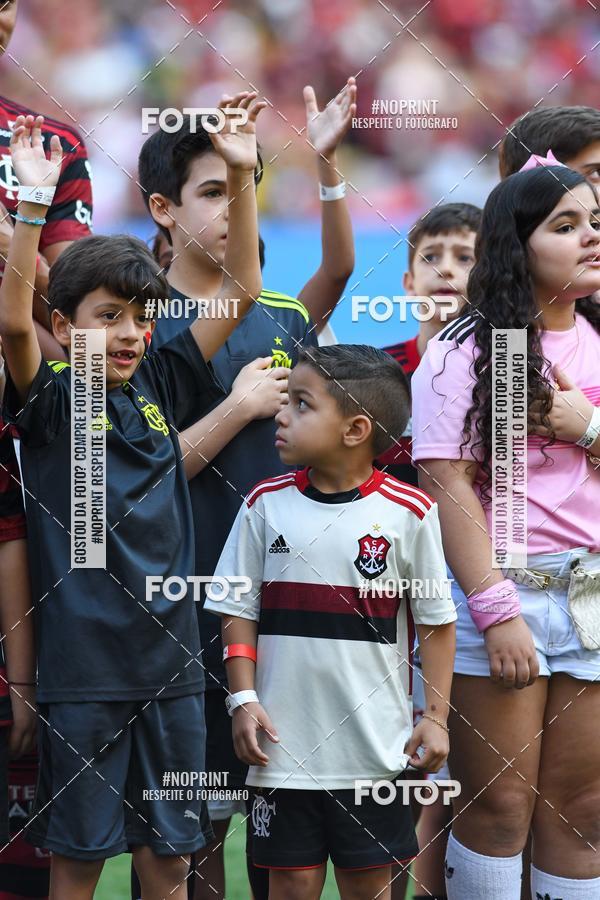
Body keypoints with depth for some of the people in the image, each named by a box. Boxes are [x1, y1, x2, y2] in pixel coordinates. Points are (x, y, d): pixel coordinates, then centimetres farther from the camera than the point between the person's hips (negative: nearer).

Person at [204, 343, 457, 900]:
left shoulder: (407, 513, -5)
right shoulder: (266, 504, 2)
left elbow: (436, 621, 2)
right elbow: (239, 609, 6)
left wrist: (435, 717, -2)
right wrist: (244, 698, -4)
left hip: (376, 744, -1)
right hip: (285, 743, 1)